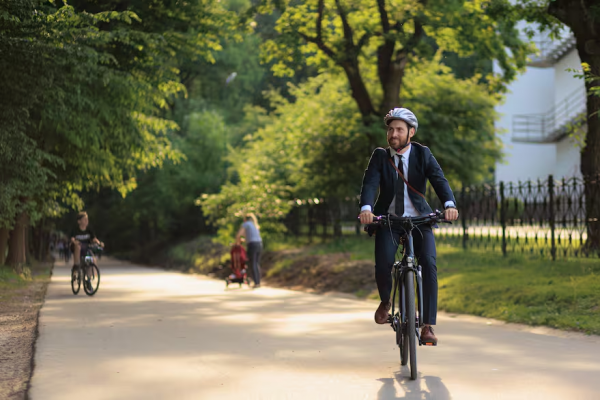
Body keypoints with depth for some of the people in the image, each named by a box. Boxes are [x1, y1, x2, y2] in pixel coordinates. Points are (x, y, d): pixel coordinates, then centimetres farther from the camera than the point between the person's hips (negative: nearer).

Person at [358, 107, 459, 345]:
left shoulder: (423, 154, -1)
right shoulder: (379, 156, -1)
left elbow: (439, 180, -16)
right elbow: (370, 183, -16)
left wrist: (449, 205, -36)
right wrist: (366, 208, -37)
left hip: (419, 219, 0)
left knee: (429, 265, -20)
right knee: (383, 264, -24)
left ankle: (427, 326, -13)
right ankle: (385, 301, 9)